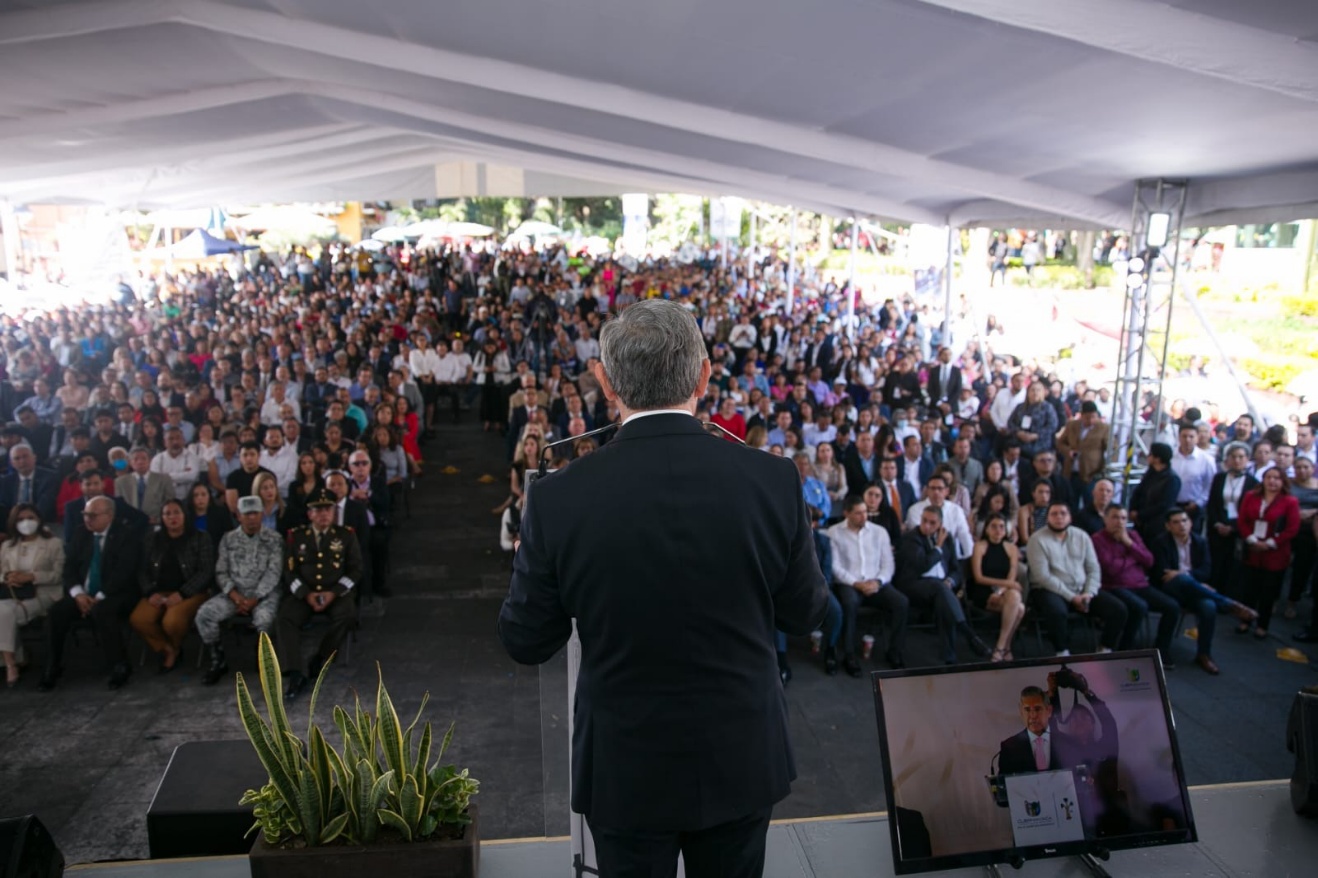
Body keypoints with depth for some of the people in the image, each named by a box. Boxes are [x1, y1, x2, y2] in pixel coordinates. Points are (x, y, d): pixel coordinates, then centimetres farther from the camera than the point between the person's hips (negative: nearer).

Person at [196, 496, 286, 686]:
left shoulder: (274, 539, 1)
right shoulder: (228, 539, 10)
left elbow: (273, 573, -7)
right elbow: (221, 572, 5)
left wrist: (255, 599, -17)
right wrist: (235, 596, -12)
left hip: (264, 593, -3)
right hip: (235, 593, 3)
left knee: (264, 618, -35)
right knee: (204, 614, -21)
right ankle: (217, 661, -2)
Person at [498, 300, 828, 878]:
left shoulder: (558, 499, -20)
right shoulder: (773, 481, -17)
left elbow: (525, 643, -8)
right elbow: (805, 614, -3)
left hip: (626, 769, -1)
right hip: (741, 763, 1)